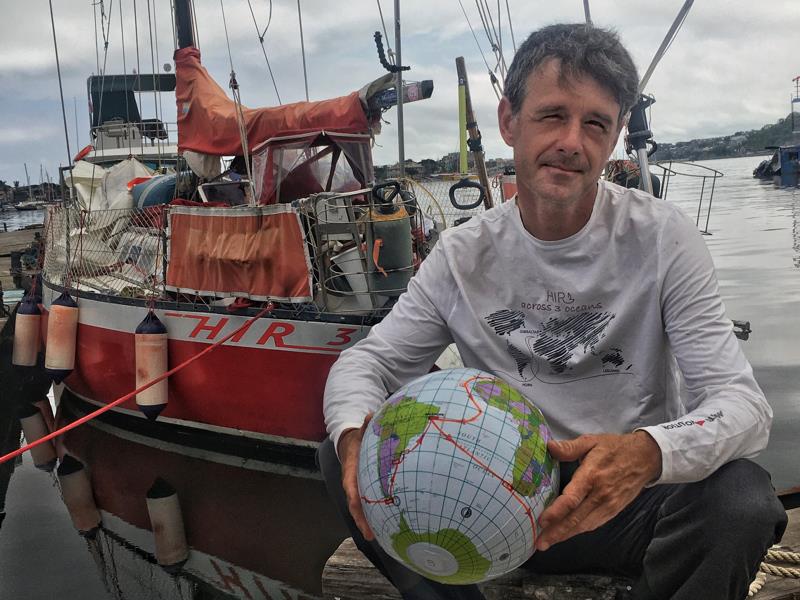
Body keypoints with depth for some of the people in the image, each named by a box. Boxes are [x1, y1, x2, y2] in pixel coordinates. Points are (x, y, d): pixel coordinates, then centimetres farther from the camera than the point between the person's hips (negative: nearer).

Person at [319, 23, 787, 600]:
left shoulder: (662, 238, -10)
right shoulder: (464, 254, -3)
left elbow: (742, 402, -17)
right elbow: (366, 361, 0)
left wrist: (649, 453, -41)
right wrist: (355, 430, -26)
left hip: (626, 507, -1)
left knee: (741, 499, -32)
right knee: (347, 456, -17)